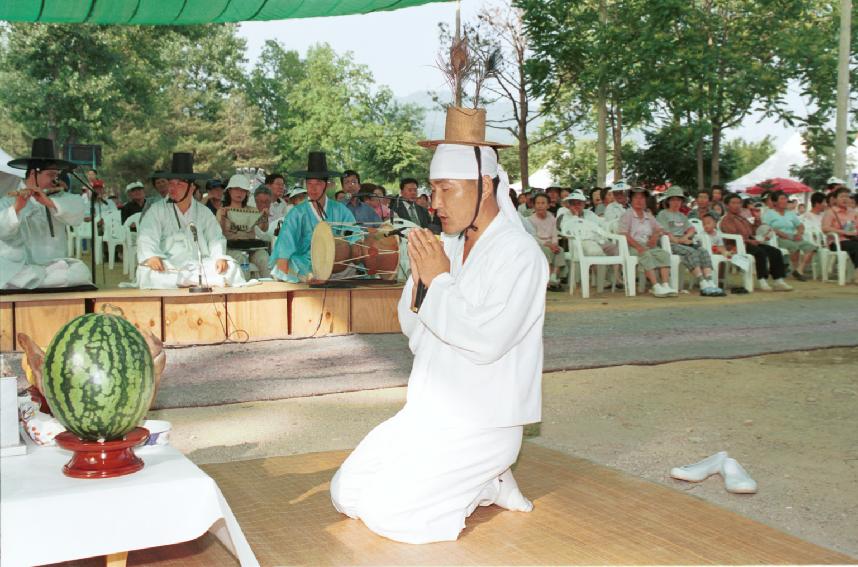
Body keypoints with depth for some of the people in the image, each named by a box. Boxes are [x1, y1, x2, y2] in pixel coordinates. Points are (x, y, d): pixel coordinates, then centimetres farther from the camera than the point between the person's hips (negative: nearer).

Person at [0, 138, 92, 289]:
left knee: (80, 271, -25)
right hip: (19, 270, -4)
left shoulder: (58, 197, 12)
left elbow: (78, 211, -9)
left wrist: (49, 202, -24)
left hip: (56, 267, 4)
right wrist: (16, 208, -34)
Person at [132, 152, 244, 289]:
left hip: (201, 265, 2)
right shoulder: (157, 209, 7)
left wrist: (220, 257, -15)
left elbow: (215, 238, 6)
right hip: (168, 266, -1)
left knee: (231, 268, -22)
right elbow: (147, 236, -5)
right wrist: (151, 256, -26)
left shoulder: (204, 212, 14)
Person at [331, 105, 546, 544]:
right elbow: (415, 332, 10)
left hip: (481, 424, -8)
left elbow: (485, 342, -26)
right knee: (345, 493, 7)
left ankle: (489, 484, 7)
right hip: (427, 413, 8)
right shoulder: (447, 244, 5)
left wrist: (440, 280, -18)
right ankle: (481, 484, 14)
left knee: (383, 511, -14)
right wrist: (419, 276, -7)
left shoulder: (519, 254, -16)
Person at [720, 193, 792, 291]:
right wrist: (749, 241, -23)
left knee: (775, 252, -9)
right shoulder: (726, 220, -1)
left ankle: (778, 281, -14)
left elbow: (753, 231, 28)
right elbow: (733, 236, -15)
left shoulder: (742, 218, 27)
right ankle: (761, 281, -30)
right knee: (760, 252, -33)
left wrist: (757, 219, 17)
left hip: (749, 242, 9)